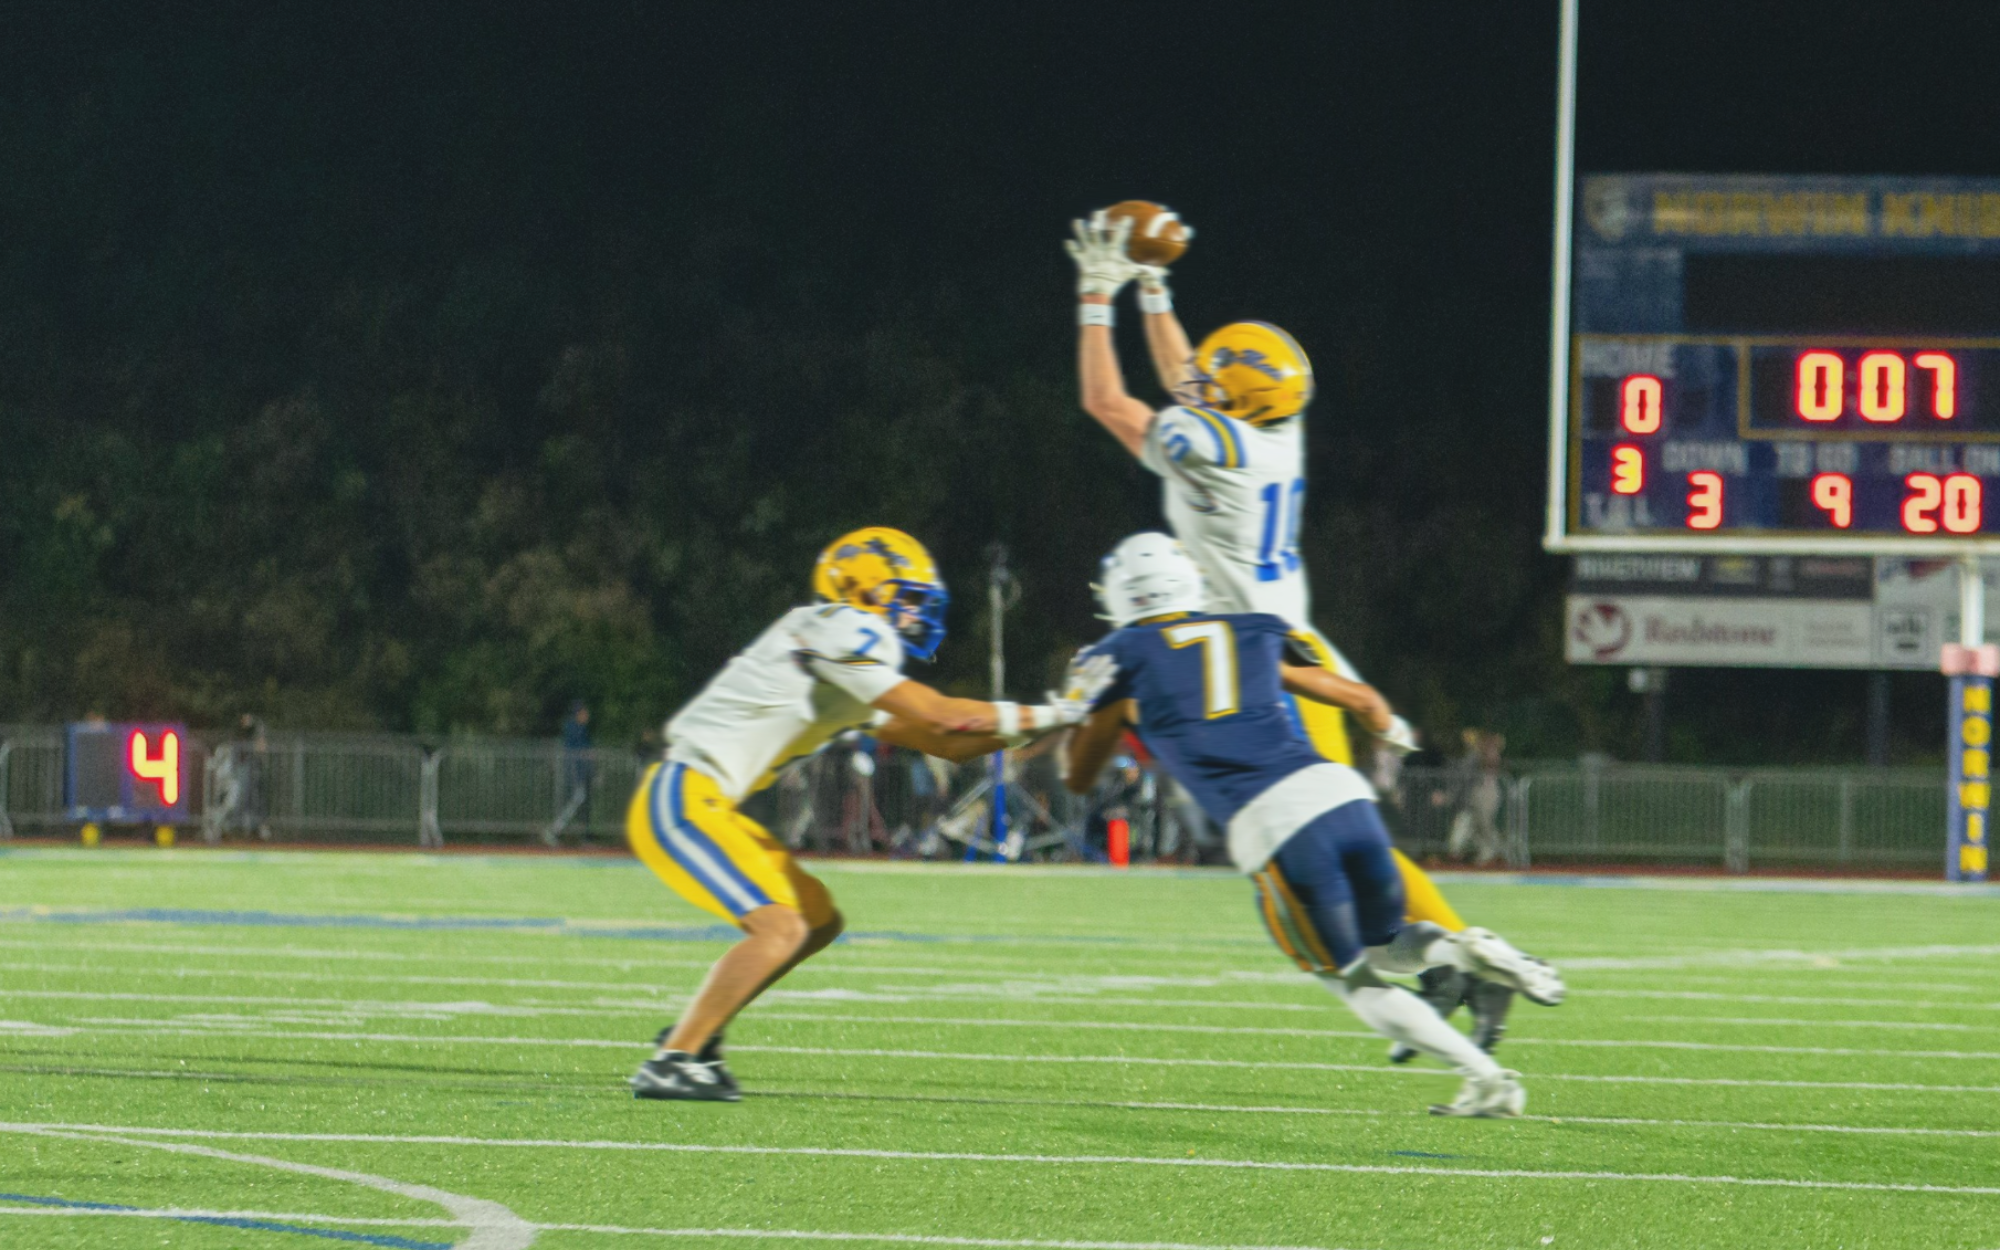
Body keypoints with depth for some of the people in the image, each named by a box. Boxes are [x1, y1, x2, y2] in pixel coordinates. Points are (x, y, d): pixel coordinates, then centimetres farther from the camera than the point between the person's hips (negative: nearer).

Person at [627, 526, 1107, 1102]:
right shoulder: (836, 633, -14)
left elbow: (942, 743, 19)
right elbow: (939, 716, -16)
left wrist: (1040, 723, 11)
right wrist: (1041, 717, -7)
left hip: (702, 805, 10)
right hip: (681, 800, -10)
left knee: (819, 920, 16)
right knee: (780, 929, -19)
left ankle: (693, 1034, 19)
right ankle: (671, 1062, -17)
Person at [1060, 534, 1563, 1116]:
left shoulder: (1121, 658, 10)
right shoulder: (1253, 635, 22)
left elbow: (1078, 776, 22)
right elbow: (1364, 701, 32)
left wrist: (1079, 706, 42)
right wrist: (1390, 731, 55)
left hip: (1267, 825, -4)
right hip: (1336, 788, 4)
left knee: (1353, 978, 13)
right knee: (1383, 944, 28)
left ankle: (1488, 1079, -1)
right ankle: (1461, 948, -6)